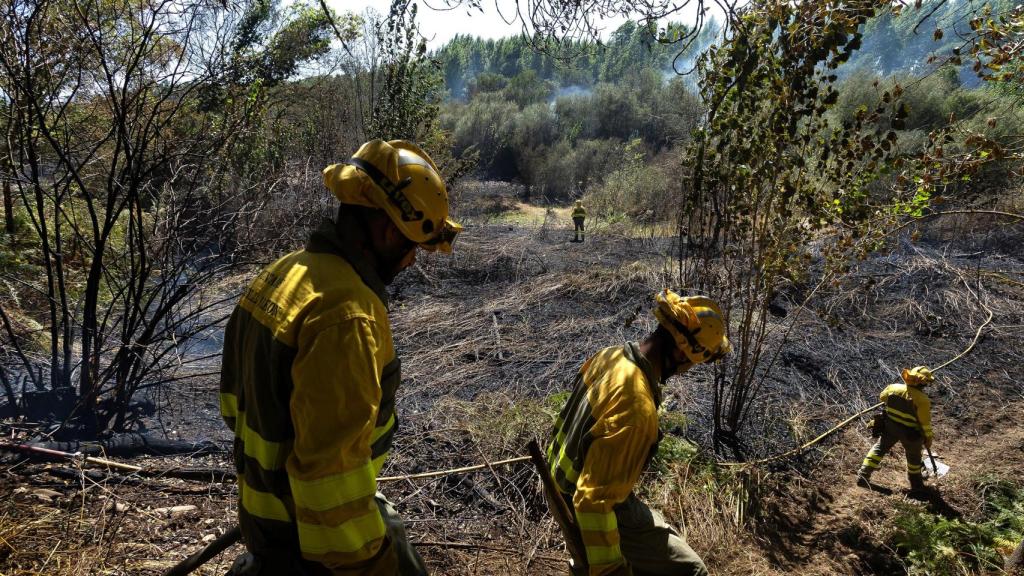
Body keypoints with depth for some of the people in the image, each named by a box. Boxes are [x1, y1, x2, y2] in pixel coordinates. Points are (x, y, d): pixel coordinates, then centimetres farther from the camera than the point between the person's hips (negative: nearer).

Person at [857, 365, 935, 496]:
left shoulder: (893, 388, -14)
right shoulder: (922, 399, -26)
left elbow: (882, 397, 9)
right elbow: (925, 422, -17)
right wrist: (928, 438, -1)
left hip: (890, 427, 3)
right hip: (910, 434, -3)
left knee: (879, 448, 19)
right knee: (914, 458, 22)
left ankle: (863, 475, 17)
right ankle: (916, 485, 41)